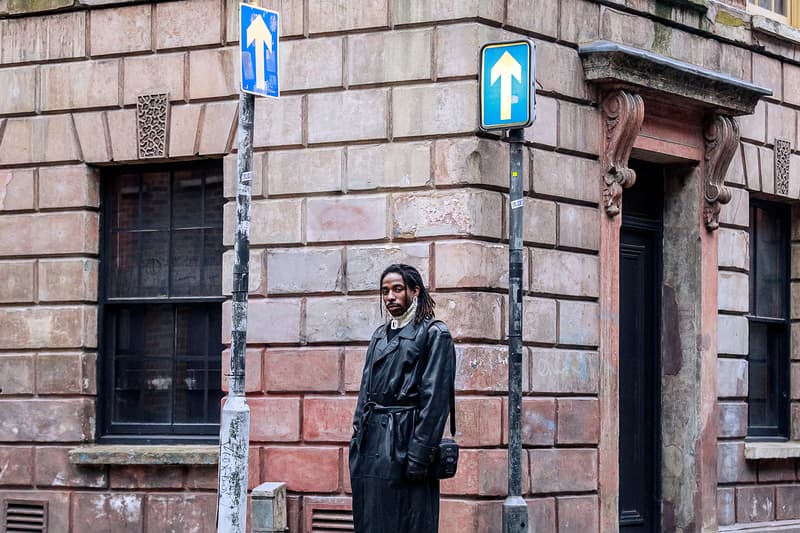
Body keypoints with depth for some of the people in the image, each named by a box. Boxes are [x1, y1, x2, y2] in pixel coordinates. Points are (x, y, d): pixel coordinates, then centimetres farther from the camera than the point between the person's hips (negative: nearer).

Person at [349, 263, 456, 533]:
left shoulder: (434, 334, -5)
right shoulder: (380, 335, 17)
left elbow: (435, 399, -11)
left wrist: (419, 455, -16)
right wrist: (358, 438, 10)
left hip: (404, 444, -7)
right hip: (371, 447, 7)